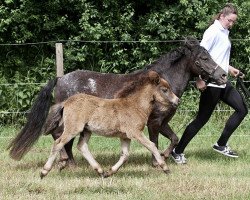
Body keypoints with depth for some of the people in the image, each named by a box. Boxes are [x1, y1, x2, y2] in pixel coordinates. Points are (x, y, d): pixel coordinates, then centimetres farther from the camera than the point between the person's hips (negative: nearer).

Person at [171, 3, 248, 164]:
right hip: (211, 83, -10)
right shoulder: (214, 31, -12)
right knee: (202, 119, -5)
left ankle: (221, 145, 12)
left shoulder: (224, 33, 16)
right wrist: (200, 79, -25)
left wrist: (229, 68, 23)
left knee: (242, 109, 7)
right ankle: (178, 151, 5)